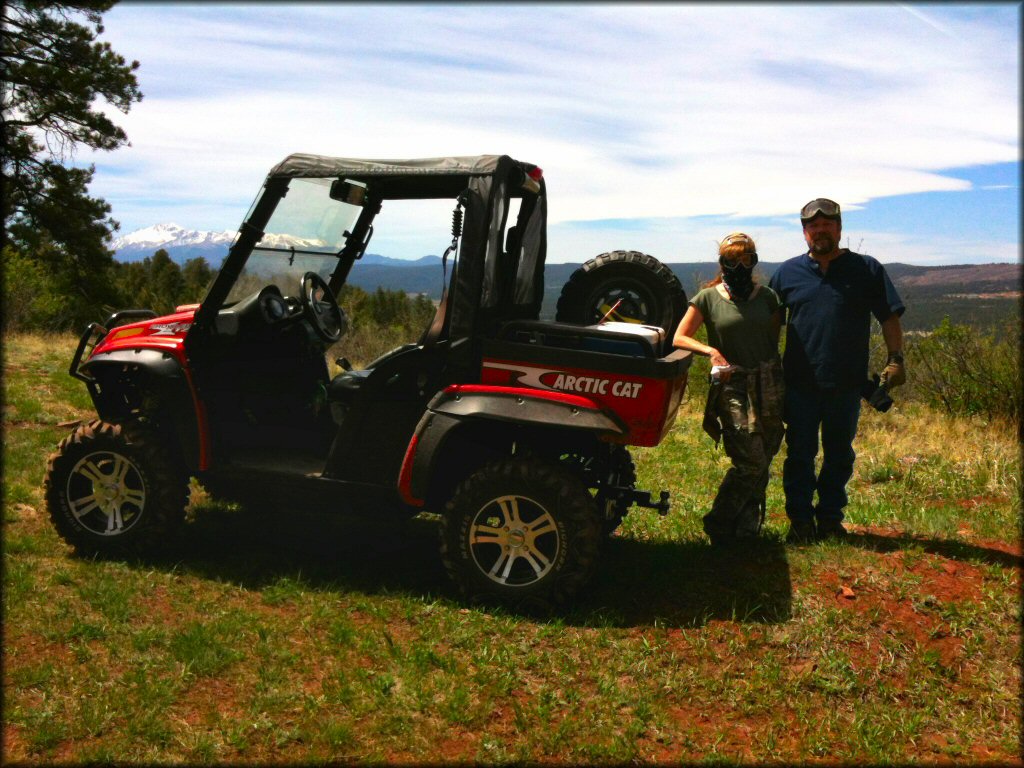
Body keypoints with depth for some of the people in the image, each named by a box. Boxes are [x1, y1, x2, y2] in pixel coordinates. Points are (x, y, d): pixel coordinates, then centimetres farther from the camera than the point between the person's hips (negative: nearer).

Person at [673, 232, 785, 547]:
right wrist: (710, 350, -15)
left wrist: (776, 375, 11)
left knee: (762, 461, 5)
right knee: (750, 461, -12)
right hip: (732, 385, -4)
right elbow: (678, 338, 0)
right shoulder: (708, 298, 0)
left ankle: (747, 526, 20)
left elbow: (775, 339, 16)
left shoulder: (766, 295, 9)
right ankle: (719, 526, 3)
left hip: (769, 384, 4)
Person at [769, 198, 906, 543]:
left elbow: (889, 317, 4)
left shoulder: (867, 269, 4)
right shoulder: (787, 272, 6)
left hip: (847, 384, 0)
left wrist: (895, 359, -6)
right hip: (800, 384, 0)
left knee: (839, 455, 11)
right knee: (800, 454, 6)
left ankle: (830, 519, 25)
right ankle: (800, 520, 17)